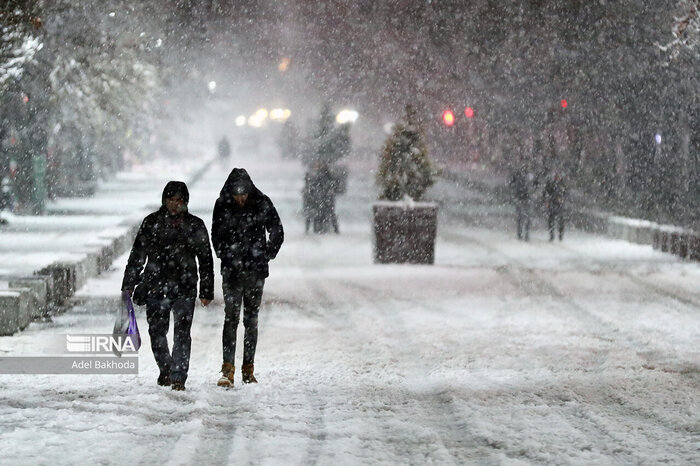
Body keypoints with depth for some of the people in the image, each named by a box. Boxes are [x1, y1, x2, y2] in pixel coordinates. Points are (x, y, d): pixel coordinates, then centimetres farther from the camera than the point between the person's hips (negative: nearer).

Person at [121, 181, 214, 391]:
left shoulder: (195, 225, 6)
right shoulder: (152, 222, 5)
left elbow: (206, 260, 10)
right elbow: (137, 255, 8)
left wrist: (206, 292, 6)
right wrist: (129, 285, 4)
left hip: (184, 288, -1)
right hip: (156, 285, 1)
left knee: (182, 334, -8)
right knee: (157, 332, 6)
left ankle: (178, 377, -4)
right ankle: (165, 369, 30)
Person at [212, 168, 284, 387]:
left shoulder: (262, 204, -2)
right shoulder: (222, 206, -1)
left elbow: (277, 232, 7)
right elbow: (216, 236, 8)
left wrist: (267, 255, 1)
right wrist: (227, 258, 0)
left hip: (256, 271, 1)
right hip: (232, 271, -1)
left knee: (251, 320, 7)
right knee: (231, 318, -10)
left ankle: (248, 369, 13)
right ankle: (227, 370, -13)